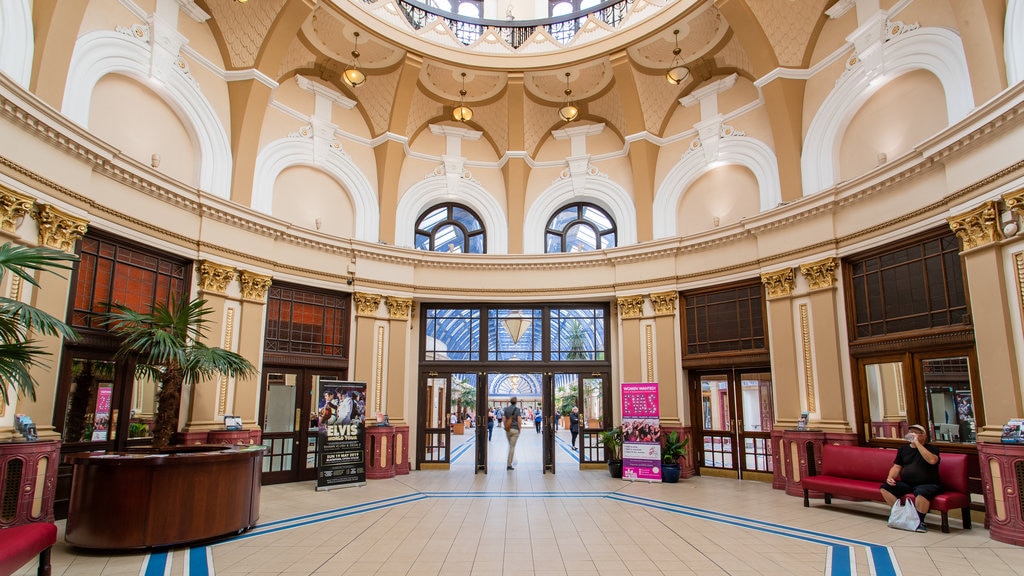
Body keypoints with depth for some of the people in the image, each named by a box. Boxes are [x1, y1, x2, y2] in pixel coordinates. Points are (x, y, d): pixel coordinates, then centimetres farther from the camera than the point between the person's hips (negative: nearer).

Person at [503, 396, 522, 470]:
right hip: (515, 430, -4)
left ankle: (513, 460, 30)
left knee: (510, 446, 22)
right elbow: (519, 421, -12)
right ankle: (509, 465, -4)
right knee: (512, 447, -3)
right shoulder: (517, 409, -8)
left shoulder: (506, 409, 4)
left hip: (508, 430, 4)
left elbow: (504, 419, 5)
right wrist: (519, 429, -1)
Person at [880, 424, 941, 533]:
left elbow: (932, 460, -22)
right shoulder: (903, 449, 16)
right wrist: (890, 477, -5)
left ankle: (920, 521, -16)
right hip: (906, 484, 5)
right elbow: (896, 467, 15)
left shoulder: (931, 449, 1)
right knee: (885, 487, -16)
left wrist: (917, 443, -21)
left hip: (927, 484, -5)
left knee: (921, 493, -38)